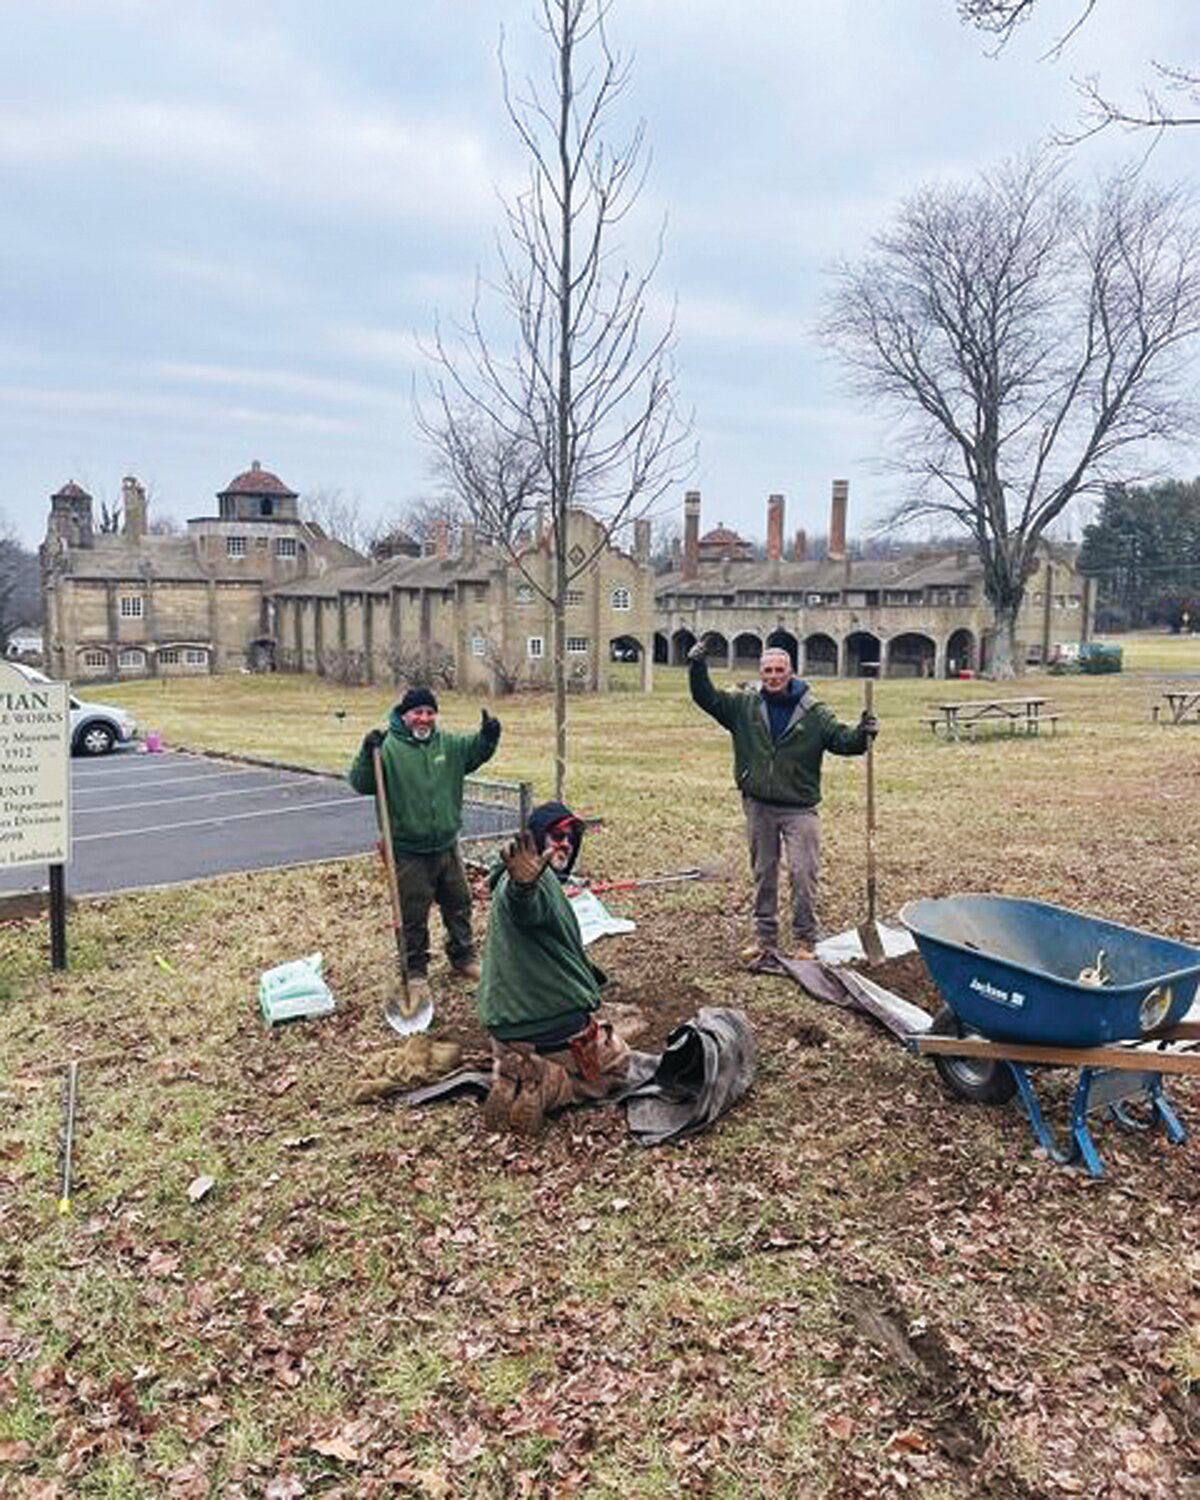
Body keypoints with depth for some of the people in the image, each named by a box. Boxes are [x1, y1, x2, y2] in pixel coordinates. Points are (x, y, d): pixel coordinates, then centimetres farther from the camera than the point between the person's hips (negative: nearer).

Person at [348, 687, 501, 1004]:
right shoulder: (388, 747, -14)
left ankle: (463, 957, 38)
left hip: (447, 846, 5)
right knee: (413, 916, 5)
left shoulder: (447, 743, 3)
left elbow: (475, 751, 16)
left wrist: (488, 735, -6)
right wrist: (369, 753, -37)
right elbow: (361, 784, -20)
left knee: (459, 904, 19)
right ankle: (415, 972, 22)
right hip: (408, 852, -5)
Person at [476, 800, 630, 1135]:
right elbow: (525, 908, -45)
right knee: (615, 1066, 17)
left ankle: (511, 1076, 4)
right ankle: (542, 1090, -9)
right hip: (557, 1027, -8)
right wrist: (523, 884, -68)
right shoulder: (540, 879, -18)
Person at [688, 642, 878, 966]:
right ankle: (765, 941, 24)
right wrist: (697, 668, -13)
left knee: (803, 875, -3)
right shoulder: (744, 706, 3)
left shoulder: (814, 713, -2)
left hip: (799, 808, -2)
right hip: (758, 807, 2)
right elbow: (707, 697, 2)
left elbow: (841, 739, -7)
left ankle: (805, 942, 11)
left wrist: (861, 733, -27)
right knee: (763, 875, 12)